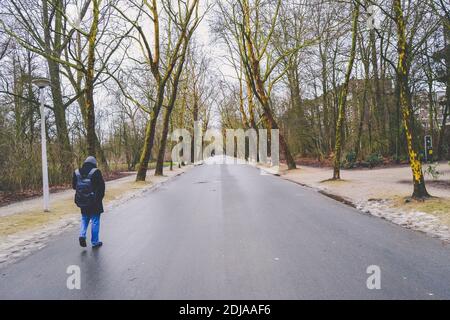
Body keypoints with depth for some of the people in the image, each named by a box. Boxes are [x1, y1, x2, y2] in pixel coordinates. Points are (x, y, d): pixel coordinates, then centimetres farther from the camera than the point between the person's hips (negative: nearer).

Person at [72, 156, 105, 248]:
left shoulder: (77, 172, 2)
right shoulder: (96, 172, -12)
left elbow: (74, 186, 9)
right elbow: (101, 186, -12)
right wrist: (100, 197, 1)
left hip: (82, 202, 4)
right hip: (94, 202, -4)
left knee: (84, 219, 21)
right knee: (95, 221, 6)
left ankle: (82, 235, 1)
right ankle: (95, 242, 12)